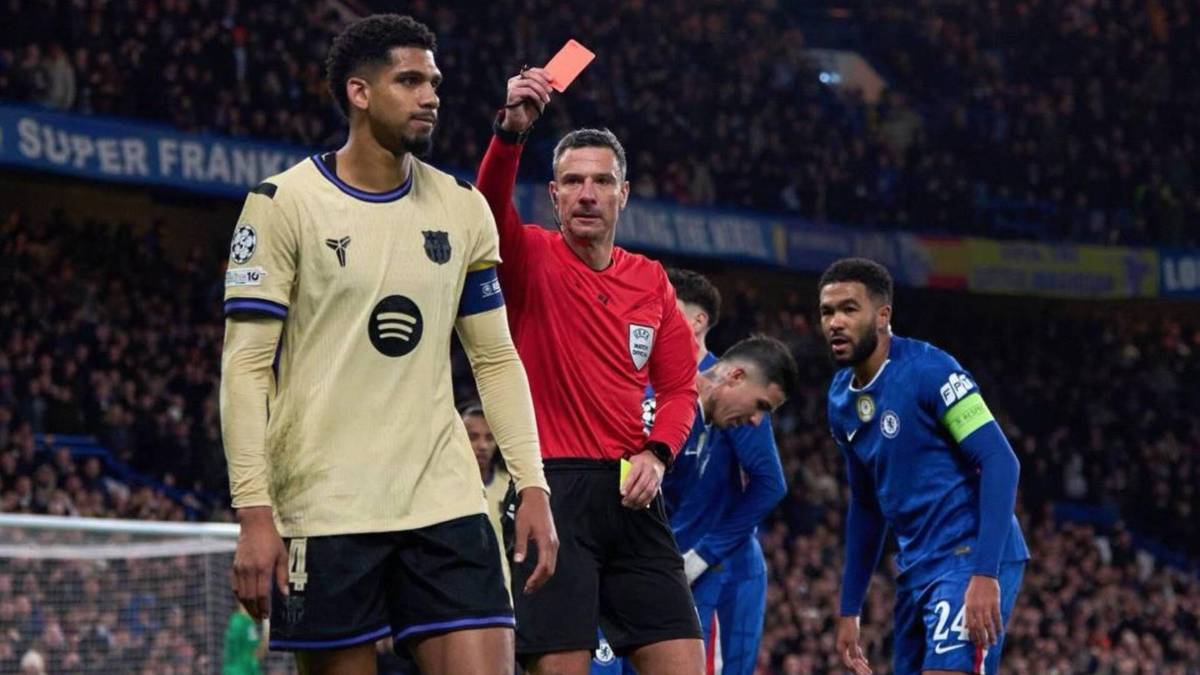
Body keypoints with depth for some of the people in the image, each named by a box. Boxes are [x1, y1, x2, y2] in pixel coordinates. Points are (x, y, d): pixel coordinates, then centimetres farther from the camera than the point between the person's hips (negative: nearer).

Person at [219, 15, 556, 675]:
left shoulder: (463, 209, 11)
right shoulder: (283, 202, -3)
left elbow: (496, 359, 15)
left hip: (445, 499, 4)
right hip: (323, 513, -4)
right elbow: (246, 366, -6)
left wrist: (532, 486, 5)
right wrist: (254, 512, -14)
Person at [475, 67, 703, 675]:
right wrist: (511, 129, -38)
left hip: (630, 494, 5)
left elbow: (680, 385, 16)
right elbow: (491, 207, -20)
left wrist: (657, 453, -4)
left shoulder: (650, 280, 14)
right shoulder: (530, 259, 1)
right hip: (548, 487, -5)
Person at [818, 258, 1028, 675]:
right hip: (916, 569, 8)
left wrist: (985, 574, -25)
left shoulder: (929, 371, -13)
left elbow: (1000, 463, -18)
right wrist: (849, 609, 20)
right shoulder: (841, 398, 11)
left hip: (970, 560, -8)